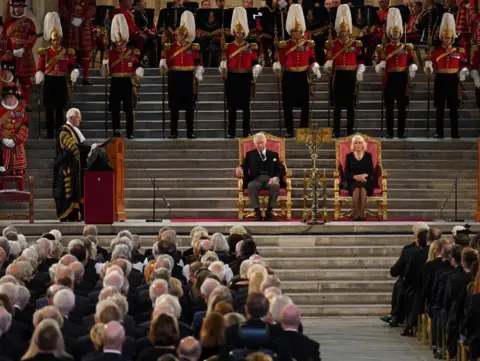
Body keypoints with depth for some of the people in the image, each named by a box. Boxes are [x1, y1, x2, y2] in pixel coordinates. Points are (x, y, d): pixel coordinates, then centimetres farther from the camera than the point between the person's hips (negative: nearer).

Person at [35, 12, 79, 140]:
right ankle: (49, 133, 5)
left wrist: (74, 73, -12)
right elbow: (40, 68, 0)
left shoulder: (68, 52, 2)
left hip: (61, 82, 1)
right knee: (49, 108, 0)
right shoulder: (44, 52, -1)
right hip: (49, 82, -1)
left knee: (59, 109, 3)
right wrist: (39, 77, -20)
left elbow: (72, 66, 9)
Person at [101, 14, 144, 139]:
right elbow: (105, 73, 1)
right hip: (115, 83, 0)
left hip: (127, 83, 0)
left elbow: (137, 71, 10)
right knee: (115, 108, -2)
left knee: (129, 108, 1)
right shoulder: (110, 53, 3)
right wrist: (105, 60, -14)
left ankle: (130, 132, 5)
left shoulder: (132, 53, 5)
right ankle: (116, 130, 1)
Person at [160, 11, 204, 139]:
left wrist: (198, 76, -4)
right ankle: (173, 132, 5)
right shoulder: (170, 47, 5)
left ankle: (190, 132, 6)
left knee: (189, 106, 1)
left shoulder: (193, 47, 4)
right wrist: (163, 66, -18)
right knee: (174, 105, 1)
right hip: (174, 77, 0)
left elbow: (198, 63, 6)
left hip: (188, 77, 0)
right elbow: (165, 61, 3)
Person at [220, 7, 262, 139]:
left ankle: (246, 132, 5)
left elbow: (255, 63, 4)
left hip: (245, 78, 0)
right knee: (232, 105, 1)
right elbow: (224, 63, 4)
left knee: (245, 106, 2)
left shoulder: (251, 47, 4)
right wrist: (223, 71, -12)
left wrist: (254, 76, -7)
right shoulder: (228, 47, 4)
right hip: (232, 78, 0)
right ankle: (231, 132, 4)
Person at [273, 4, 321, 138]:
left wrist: (315, 69, -11)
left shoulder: (308, 44, 5)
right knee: (288, 105, -1)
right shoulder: (284, 45, 1)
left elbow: (312, 60, 7)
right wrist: (277, 68, -20)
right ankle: (289, 131, 6)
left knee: (305, 105, 1)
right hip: (289, 77, -1)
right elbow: (280, 61, -1)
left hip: (302, 77, 1)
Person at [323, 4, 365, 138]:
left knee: (350, 105, 2)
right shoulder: (332, 44, 3)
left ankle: (350, 131, 7)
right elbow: (329, 59, -3)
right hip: (338, 76, 0)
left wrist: (360, 71, -11)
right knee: (337, 104, 1)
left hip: (351, 76, 0)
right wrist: (328, 65, -24)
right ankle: (336, 131, 6)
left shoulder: (356, 44, 4)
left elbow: (360, 60, 5)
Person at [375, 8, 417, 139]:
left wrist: (412, 69, -11)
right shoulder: (384, 48, 4)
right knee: (389, 106, 0)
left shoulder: (407, 48, 7)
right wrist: (381, 66, -17)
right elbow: (380, 65, 4)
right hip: (390, 78, -1)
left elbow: (411, 63, 9)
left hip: (402, 78, 1)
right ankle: (389, 132, 3)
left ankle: (401, 131, 5)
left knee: (402, 106, 1)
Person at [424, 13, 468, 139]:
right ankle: (439, 133, 6)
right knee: (440, 108, 2)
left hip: (452, 80, 0)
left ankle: (455, 133, 4)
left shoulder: (459, 51, 5)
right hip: (440, 80, 0)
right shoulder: (435, 51, 3)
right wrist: (428, 67, -20)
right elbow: (432, 66, 2)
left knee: (454, 108, 1)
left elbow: (462, 66, 8)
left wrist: (463, 72, -12)